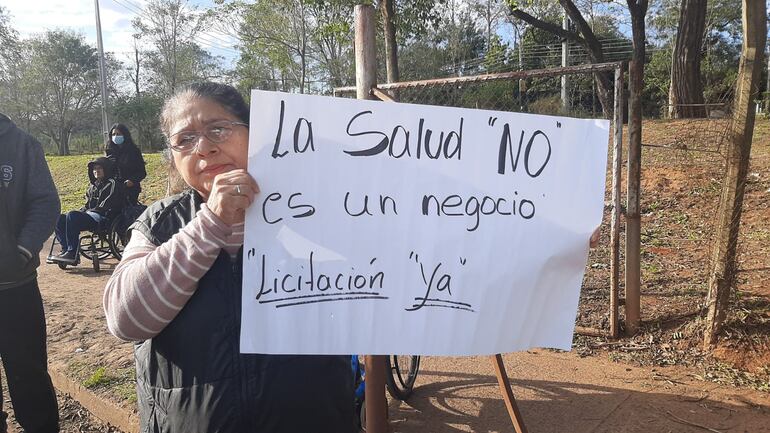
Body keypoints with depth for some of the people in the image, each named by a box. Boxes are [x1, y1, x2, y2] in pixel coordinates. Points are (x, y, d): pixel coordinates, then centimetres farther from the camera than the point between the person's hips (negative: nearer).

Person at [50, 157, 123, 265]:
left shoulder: (112, 184, 2)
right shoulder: (93, 186, 27)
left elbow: (107, 205, -9)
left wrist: (89, 211, -11)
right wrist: (82, 211, 6)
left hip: (103, 217, -8)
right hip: (90, 215, 8)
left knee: (72, 216, -30)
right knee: (60, 219, -12)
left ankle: (72, 254, -30)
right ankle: (65, 250, -16)